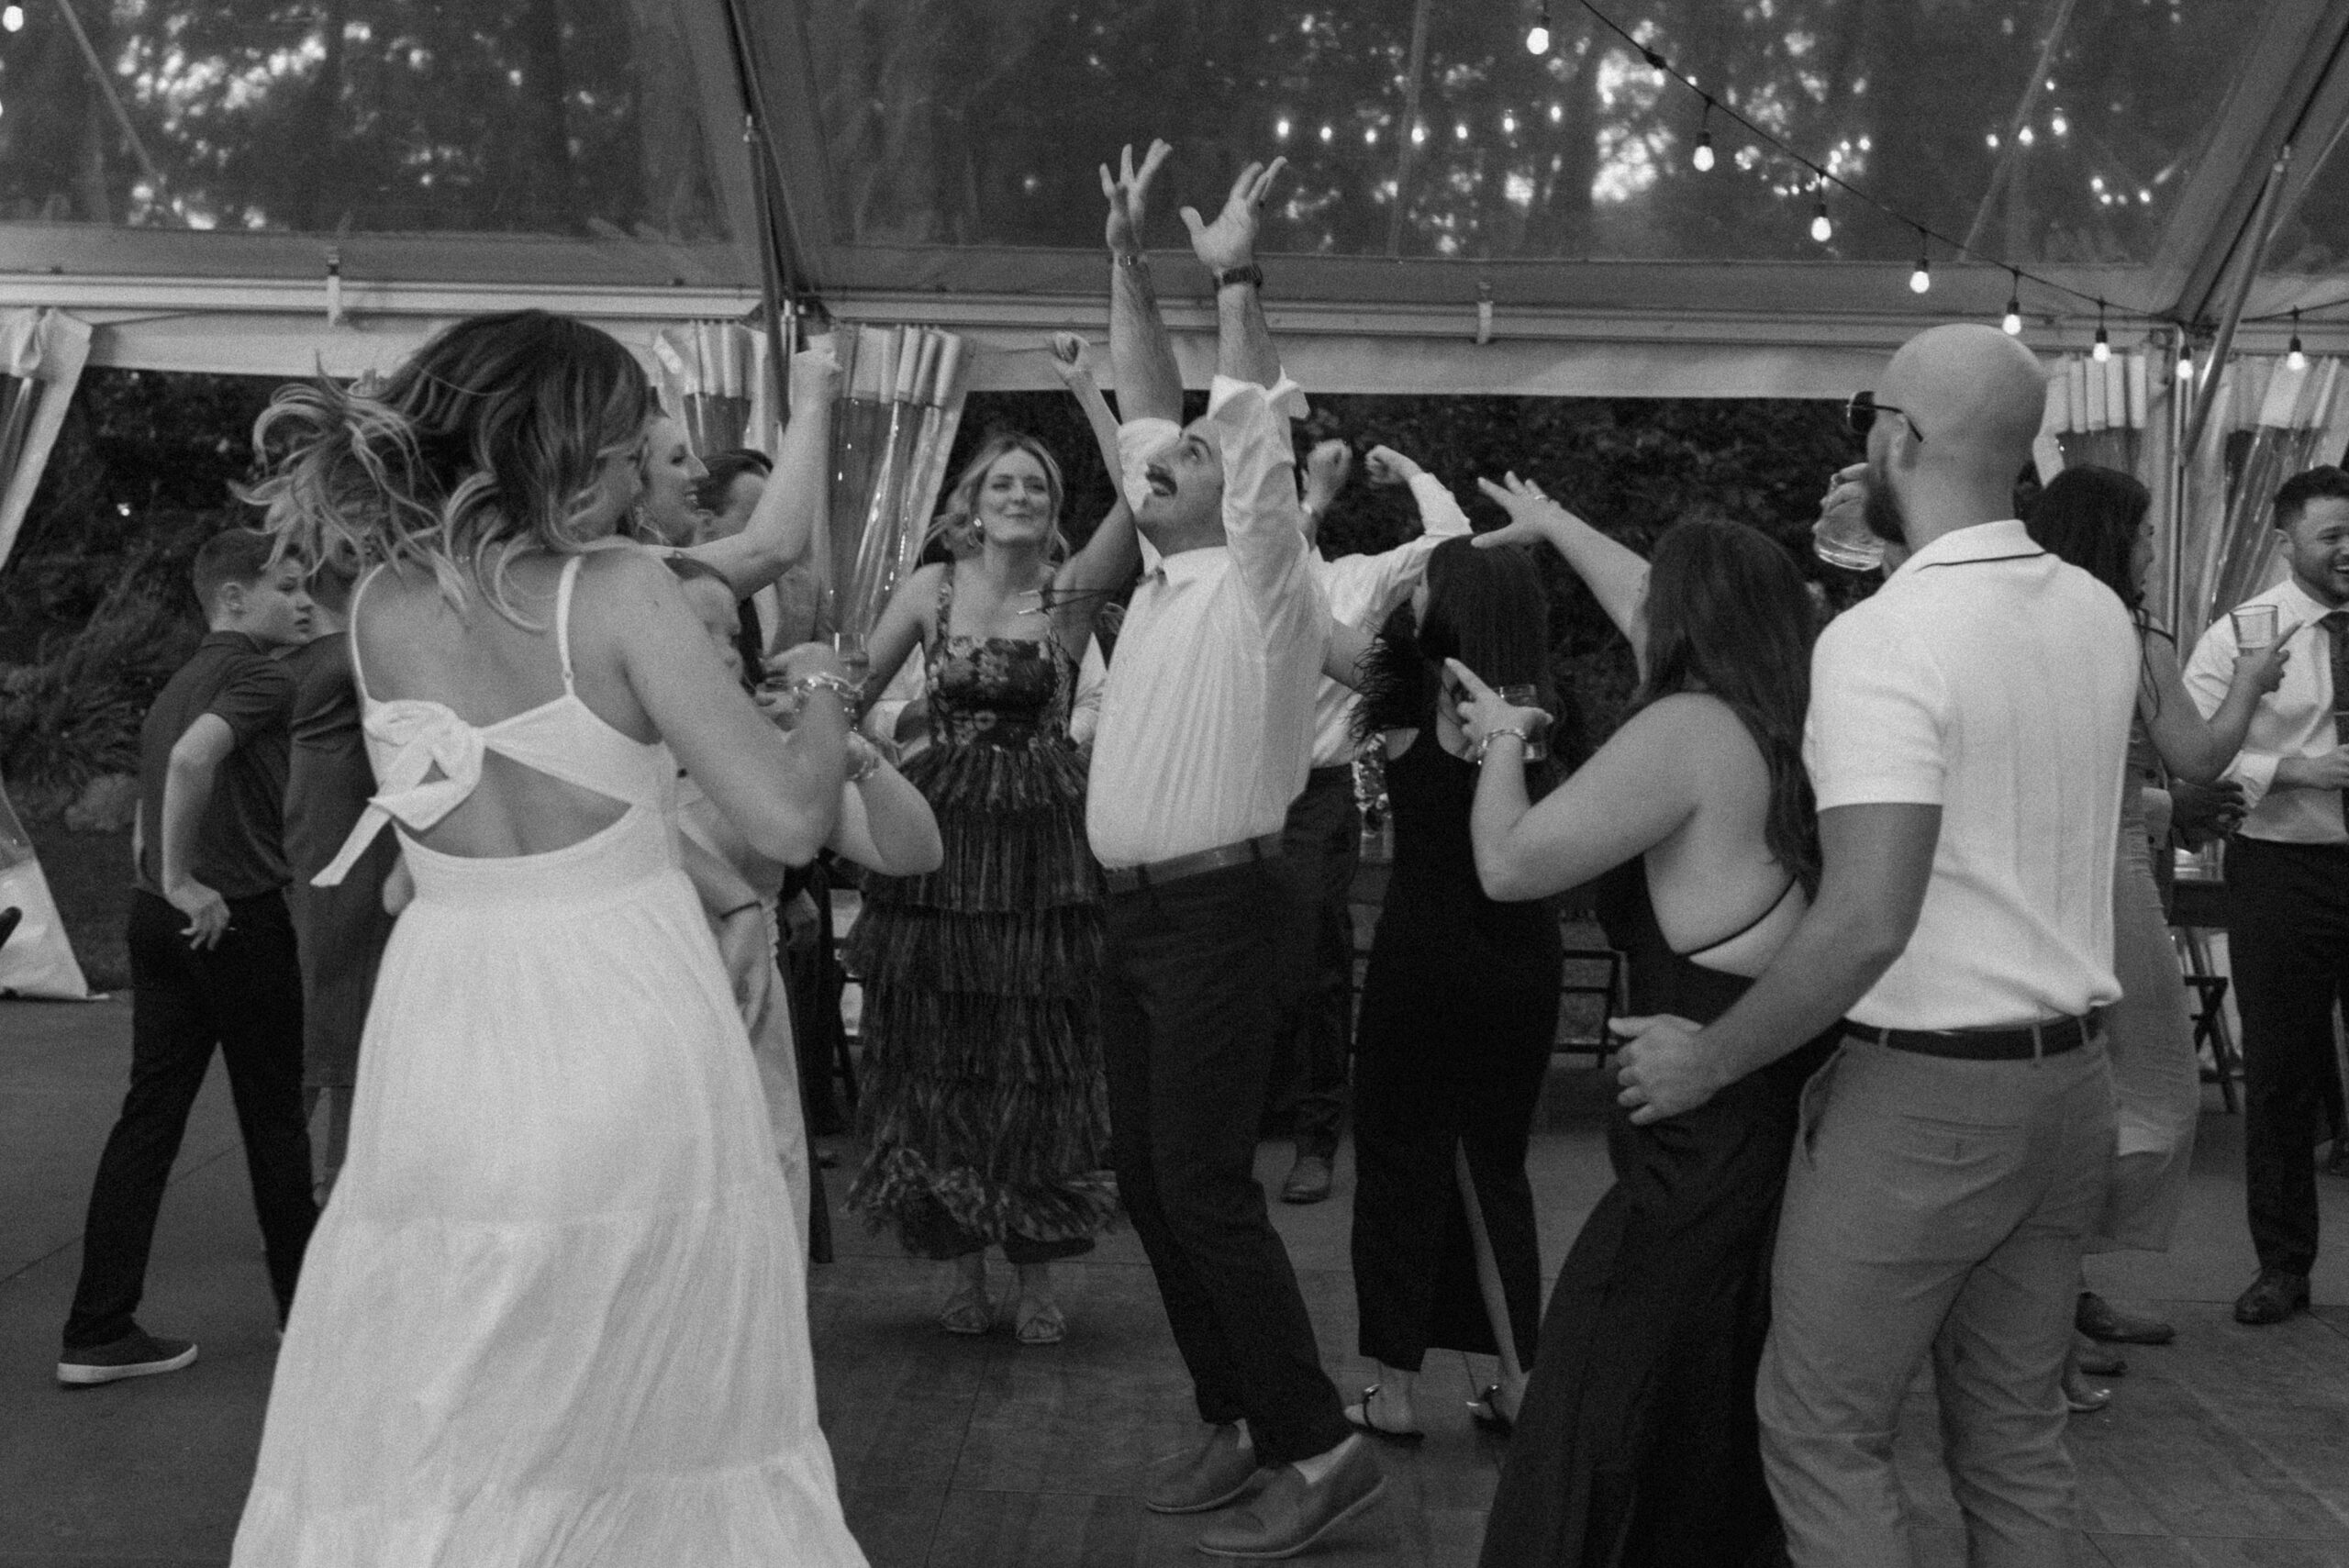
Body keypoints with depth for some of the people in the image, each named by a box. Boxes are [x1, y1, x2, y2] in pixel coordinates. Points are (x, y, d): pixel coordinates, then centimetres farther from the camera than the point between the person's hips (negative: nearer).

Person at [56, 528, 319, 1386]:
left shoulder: (176, 686, 18)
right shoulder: (264, 678, -12)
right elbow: (195, 757, -30)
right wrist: (183, 881, -22)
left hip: (159, 918, 8)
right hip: (237, 918, -8)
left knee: (149, 1115, 6)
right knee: (274, 1117, 6)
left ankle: (98, 1332, 4)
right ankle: (305, 1303, 20)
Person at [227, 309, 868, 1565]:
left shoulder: (378, 607, 3)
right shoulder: (616, 590, -10)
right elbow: (789, 819, -13)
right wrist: (823, 690, 5)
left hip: (448, 1059, 4)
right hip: (634, 1046, -3)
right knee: (660, 1439, 13)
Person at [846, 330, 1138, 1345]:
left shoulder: (1073, 590, -3)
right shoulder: (930, 590, 4)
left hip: (1041, 841, -2)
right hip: (941, 833, 2)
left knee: (1037, 1056, 3)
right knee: (940, 1054, 7)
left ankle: (1036, 1273, 16)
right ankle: (963, 1264, 21)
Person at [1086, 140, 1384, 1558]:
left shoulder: (1261, 578, -6)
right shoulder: (1166, 580, 14)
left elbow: (1260, 430, -20)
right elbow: (1145, 403, 17)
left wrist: (1237, 280, -23)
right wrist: (1128, 256, 14)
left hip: (1217, 910, -8)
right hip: (1135, 911, 8)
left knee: (1205, 1185, -10)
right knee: (1149, 1183, 9)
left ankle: (1318, 1445, -3)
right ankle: (1235, 1423, 19)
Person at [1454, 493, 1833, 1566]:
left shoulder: (1688, 731, -13)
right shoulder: (1789, 718, 10)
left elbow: (1508, 865, -11)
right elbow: (1668, 612, 27)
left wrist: (1502, 738, 8)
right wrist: (1555, 526, 41)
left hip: (1710, 1156, -8)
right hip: (1800, 1110, 8)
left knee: (1605, 1455, 1)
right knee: (1744, 1440, 20)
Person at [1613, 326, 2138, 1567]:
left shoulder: (1880, 639, -19)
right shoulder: (2100, 617, 4)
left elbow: (1867, 921, -26)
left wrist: (1707, 1059, -14)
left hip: (1922, 1092, -7)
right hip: (2073, 1078, 7)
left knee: (1820, 1431, 6)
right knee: (2014, 1437, 17)